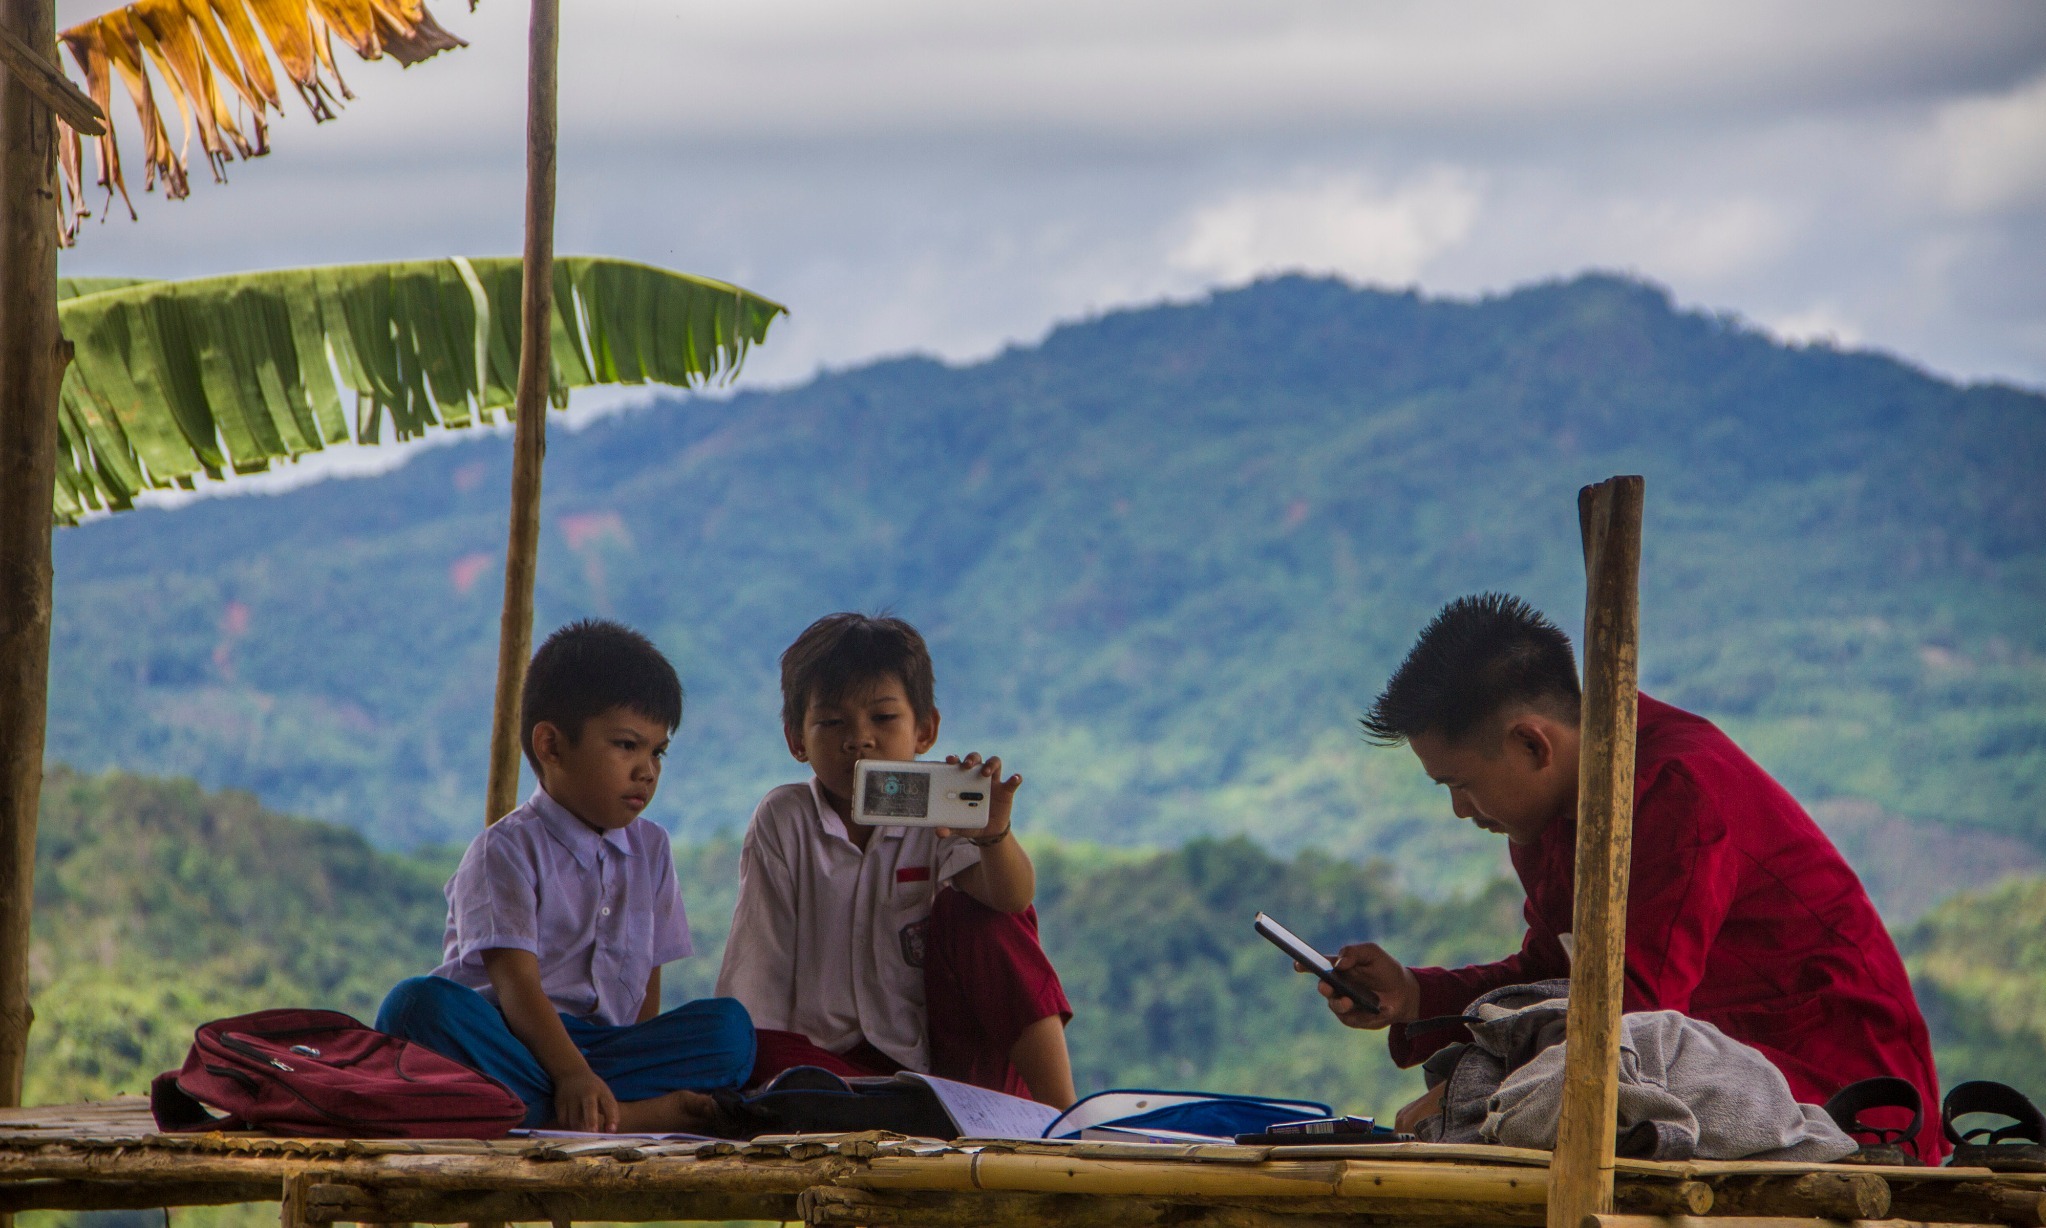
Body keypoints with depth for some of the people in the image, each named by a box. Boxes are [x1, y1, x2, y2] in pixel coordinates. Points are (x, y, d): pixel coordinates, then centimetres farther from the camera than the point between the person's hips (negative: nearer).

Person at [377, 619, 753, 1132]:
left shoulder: (650, 849, 17)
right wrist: (574, 1076, -32)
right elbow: (517, 985, -15)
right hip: (514, 1041, -4)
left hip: (610, 1048, 5)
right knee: (418, 1004, -36)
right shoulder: (508, 849, -2)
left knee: (730, 1027, -17)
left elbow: (647, 985, 13)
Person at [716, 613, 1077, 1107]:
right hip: (834, 1058, 0)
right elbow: (753, 983, -1)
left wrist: (993, 833, -44)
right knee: (758, 1058, -30)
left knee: (967, 910, -21)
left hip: (950, 1059, 0)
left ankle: (1060, 1112, -19)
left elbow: (1014, 897, -24)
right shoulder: (782, 821, -1)